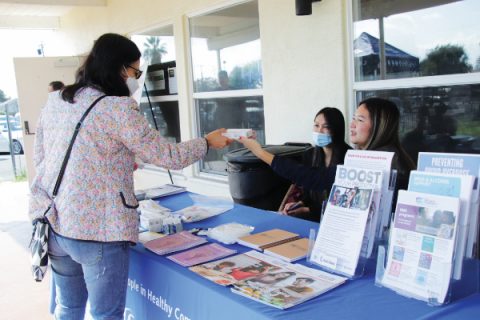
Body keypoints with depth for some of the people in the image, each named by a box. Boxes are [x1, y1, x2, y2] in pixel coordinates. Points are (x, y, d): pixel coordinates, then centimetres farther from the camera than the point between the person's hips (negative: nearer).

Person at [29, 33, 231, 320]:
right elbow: (168, 156, -9)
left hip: (54, 222, 8)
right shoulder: (118, 108, -14)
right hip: (98, 230, -7)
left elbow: (40, 158, 17)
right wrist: (207, 142, 9)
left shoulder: (55, 101, 7)